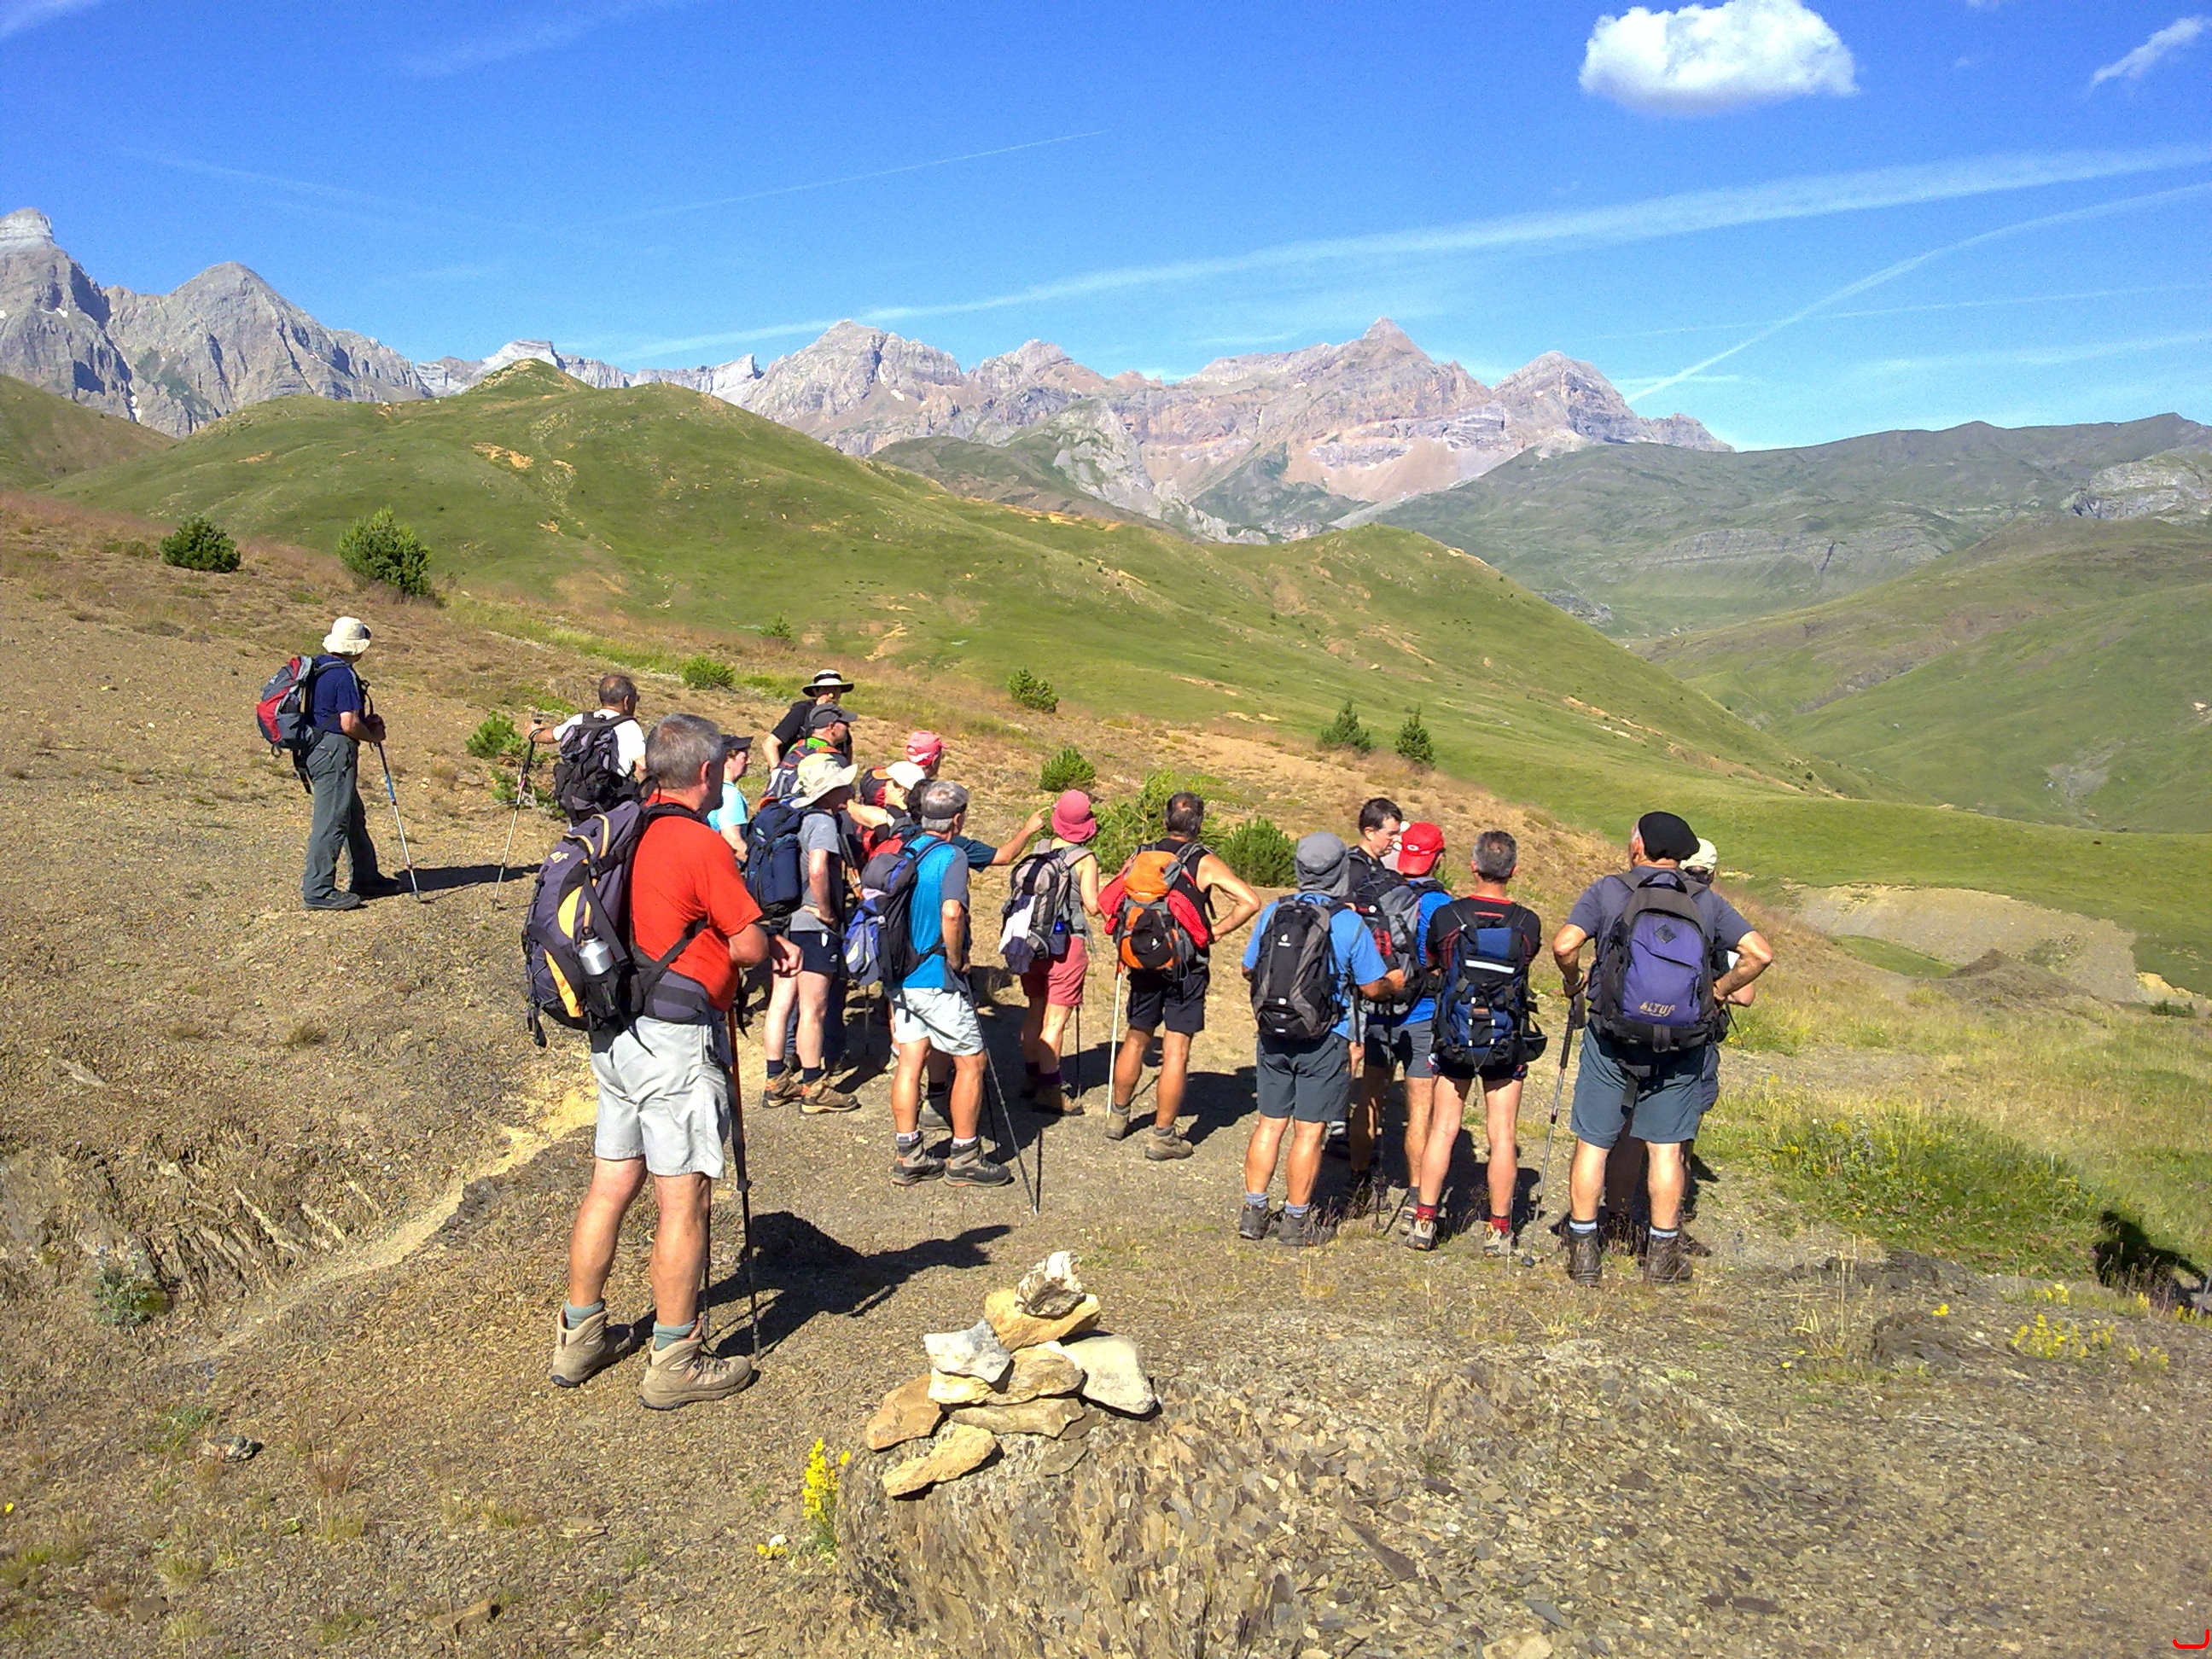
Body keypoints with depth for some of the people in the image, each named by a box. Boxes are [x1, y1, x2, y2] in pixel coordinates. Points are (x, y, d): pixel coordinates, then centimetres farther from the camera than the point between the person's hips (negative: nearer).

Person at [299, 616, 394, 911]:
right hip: (335, 751, -10)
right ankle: (318, 890, -3)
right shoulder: (344, 675, -17)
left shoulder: (316, 667, 13)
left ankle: (367, 878, 29)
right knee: (331, 821, -6)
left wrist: (366, 720, 13)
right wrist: (373, 735, -3)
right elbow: (349, 724, -22)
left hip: (314, 750, 10)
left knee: (354, 818, 19)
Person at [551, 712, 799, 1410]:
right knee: (683, 1202, 1)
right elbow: (749, 943, -15)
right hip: (675, 1042, -8)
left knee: (610, 1186, 17)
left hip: (614, 1033, 8)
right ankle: (675, 1363, 9)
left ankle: (580, 1336, 29)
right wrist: (778, 948, 9)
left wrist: (765, 947, 13)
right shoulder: (701, 843, -16)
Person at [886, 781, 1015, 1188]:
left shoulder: (904, 851, 9)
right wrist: (957, 958, -15)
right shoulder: (951, 856, -15)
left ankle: (907, 1156, 15)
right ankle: (964, 1159, 10)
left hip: (900, 975, 8)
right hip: (937, 981, -8)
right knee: (971, 1062, 4)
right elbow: (951, 913, -30)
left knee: (910, 1061, 10)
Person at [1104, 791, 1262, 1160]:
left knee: (1135, 1039, 19)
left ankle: (1117, 1116, 33)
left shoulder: (1141, 855, 2)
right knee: (1176, 1049, 1)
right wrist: (1217, 930, -4)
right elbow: (1250, 902, -15)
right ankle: (1162, 1136, 3)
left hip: (1143, 962, 4)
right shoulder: (1206, 862, -7)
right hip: (1186, 967, -4)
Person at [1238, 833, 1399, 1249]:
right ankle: (1296, 1222, 11)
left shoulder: (1274, 912, -1)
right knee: (1309, 1132, 4)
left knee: (1269, 1123, 14)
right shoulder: (1349, 924, -12)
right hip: (1324, 1041, -4)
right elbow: (1373, 986, -6)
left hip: (1273, 1034, 4)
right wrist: (1395, 982, 16)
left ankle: (1253, 1212, 19)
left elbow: (1249, 970, 9)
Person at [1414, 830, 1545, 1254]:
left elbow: (1431, 966, 7)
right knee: (1503, 1135, 6)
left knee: (1443, 1129, 8)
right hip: (1508, 1039, 0)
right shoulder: (1528, 923, -9)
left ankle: (1424, 1220, 9)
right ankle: (1498, 1229, 11)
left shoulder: (1445, 916, -10)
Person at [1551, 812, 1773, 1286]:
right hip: (1680, 1049, 2)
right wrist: (1719, 992, 11)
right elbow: (1760, 954, -2)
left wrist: (1572, 983, 3)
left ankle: (1583, 1251, 13)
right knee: (1666, 1147, 10)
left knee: (1593, 1143, 8)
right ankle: (1663, 1255, 16)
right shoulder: (1706, 901, 3)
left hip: (1611, 1041, -2)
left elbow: (1564, 946, -16)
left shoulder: (1607, 891, -4)